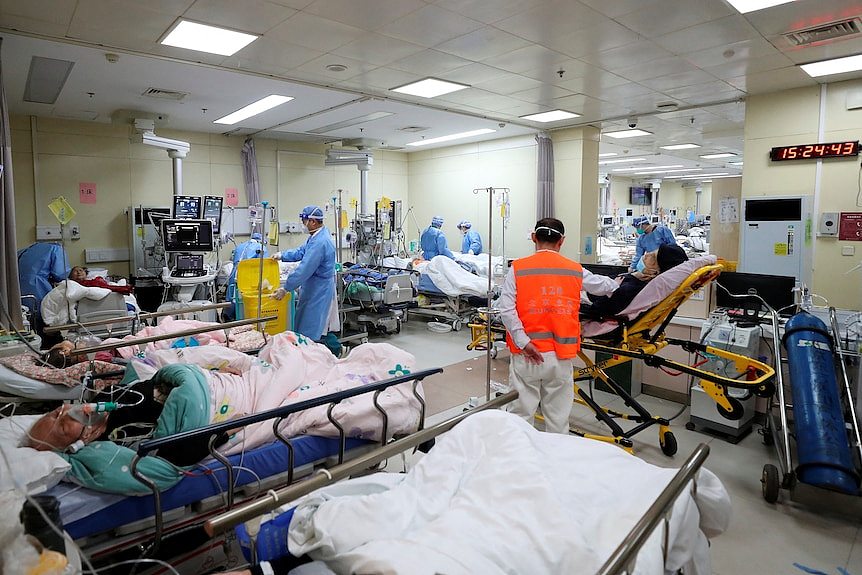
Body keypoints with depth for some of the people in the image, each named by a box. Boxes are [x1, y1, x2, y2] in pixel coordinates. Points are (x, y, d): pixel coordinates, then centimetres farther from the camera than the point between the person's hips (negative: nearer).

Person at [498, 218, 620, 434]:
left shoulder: (518, 268, -3)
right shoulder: (575, 271, 4)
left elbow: (506, 308, -12)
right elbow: (604, 286, 22)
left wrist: (523, 342, -10)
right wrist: (619, 282, 44)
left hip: (526, 355, -1)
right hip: (560, 355, 2)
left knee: (521, 412, 8)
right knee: (558, 414, 13)